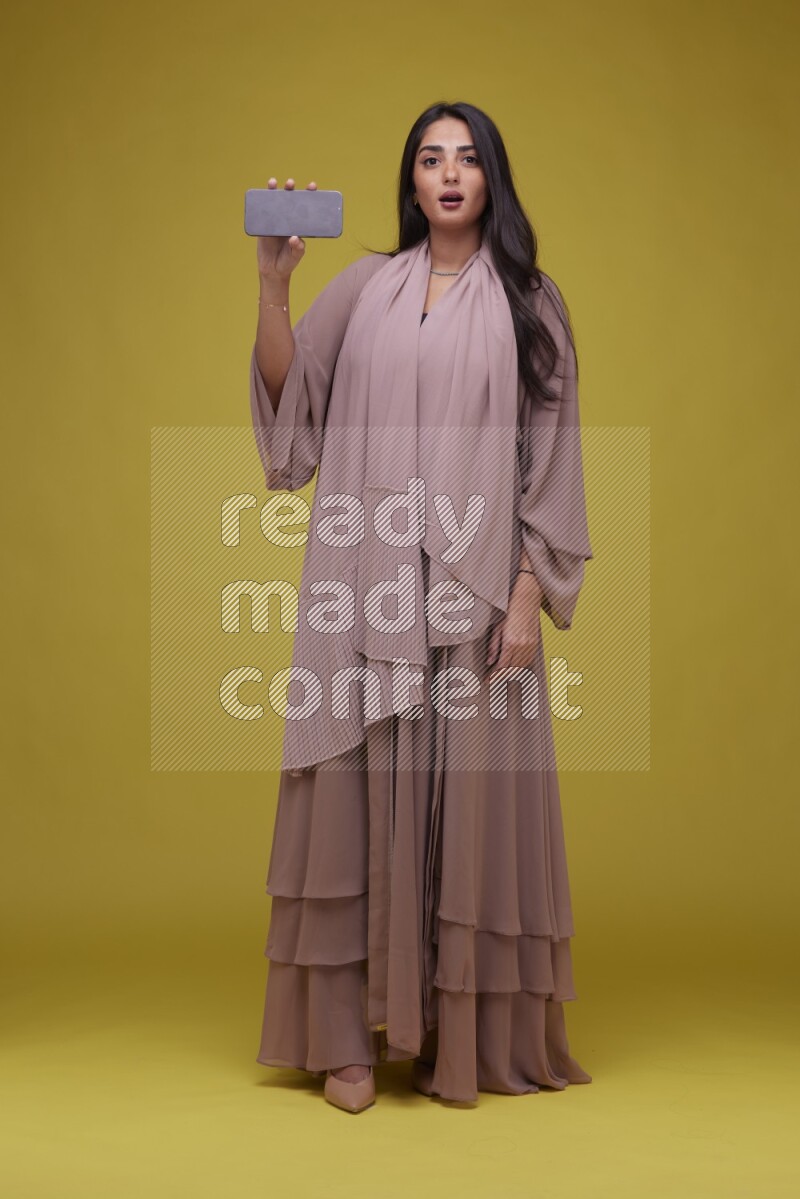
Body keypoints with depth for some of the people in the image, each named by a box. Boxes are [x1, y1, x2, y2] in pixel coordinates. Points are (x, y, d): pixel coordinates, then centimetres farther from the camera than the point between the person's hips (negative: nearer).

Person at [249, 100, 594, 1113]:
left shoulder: (527, 302, 8)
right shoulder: (365, 287, 12)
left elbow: (550, 456, 3)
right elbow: (288, 400, 4)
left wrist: (528, 594, -6)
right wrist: (273, 281, -7)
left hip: (475, 590, -1)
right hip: (365, 583, 1)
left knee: (467, 792, 1)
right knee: (360, 787, 0)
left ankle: (464, 1037, 12)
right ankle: (350, 1033, 8)